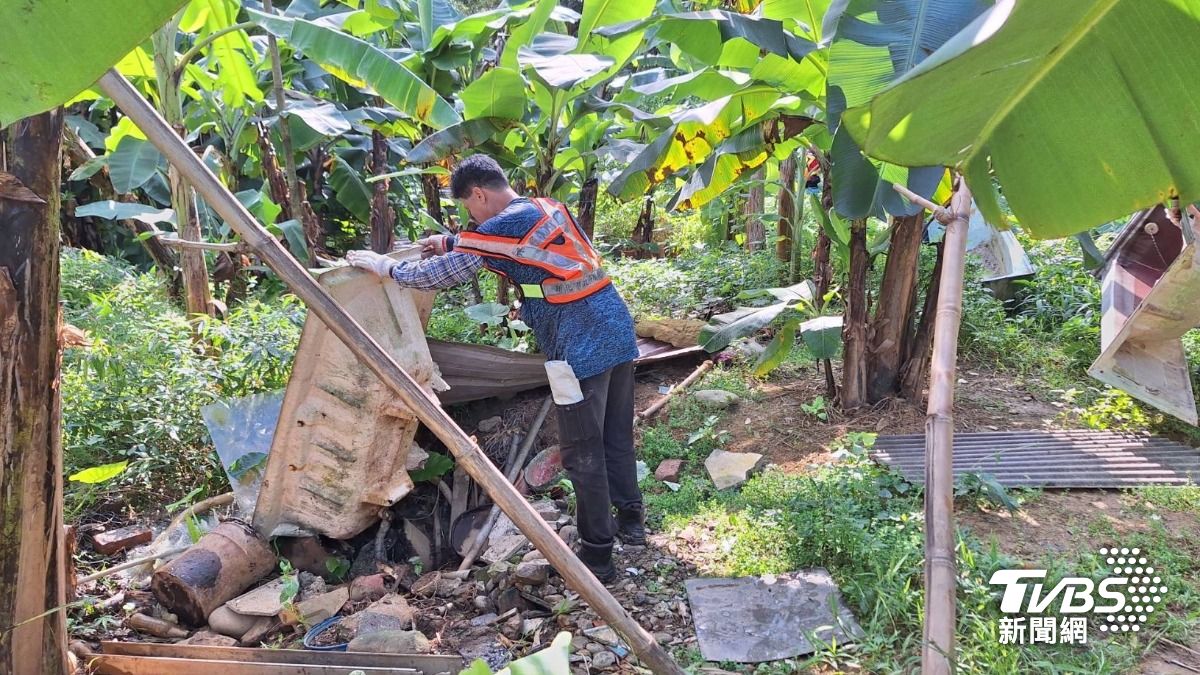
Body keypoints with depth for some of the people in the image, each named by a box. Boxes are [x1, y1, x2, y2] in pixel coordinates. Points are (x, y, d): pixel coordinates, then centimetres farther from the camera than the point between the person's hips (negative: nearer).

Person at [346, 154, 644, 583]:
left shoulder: (503, 225, -10)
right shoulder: (548, 208, 15)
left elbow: (442, 274, -2)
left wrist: (384, 267, 12)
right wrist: (452, 242, 33)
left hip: (581, 347, -9)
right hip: (618, 330, 9)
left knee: (583, 454, 2)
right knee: (617, 437, 20)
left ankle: (596, 555, 11)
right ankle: (630, 522, 35)